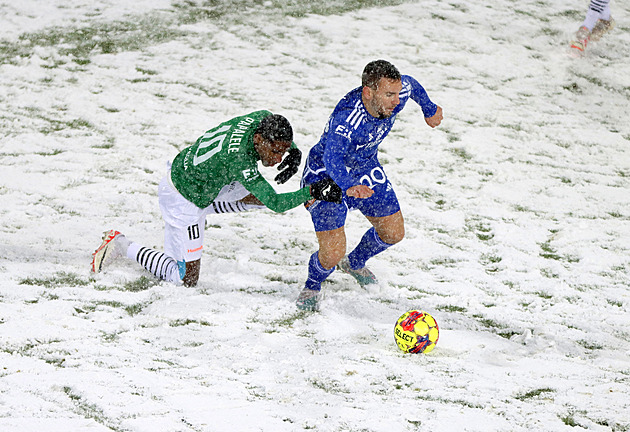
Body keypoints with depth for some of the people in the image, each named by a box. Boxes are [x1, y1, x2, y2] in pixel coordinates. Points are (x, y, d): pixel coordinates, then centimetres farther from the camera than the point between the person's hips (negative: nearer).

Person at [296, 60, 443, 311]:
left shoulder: (397, 95, -21)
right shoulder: (347, 117, -41)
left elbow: (412, 85, 5)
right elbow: (332, 158, -56)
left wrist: (429, 110, 25)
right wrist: (348, 187, -75)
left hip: (365, 167, 7)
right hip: (327, 176, -7)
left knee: (394, 233, 12)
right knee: (332, 255, -14)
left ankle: (355, 264, 43)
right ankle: (312, 287, 22)